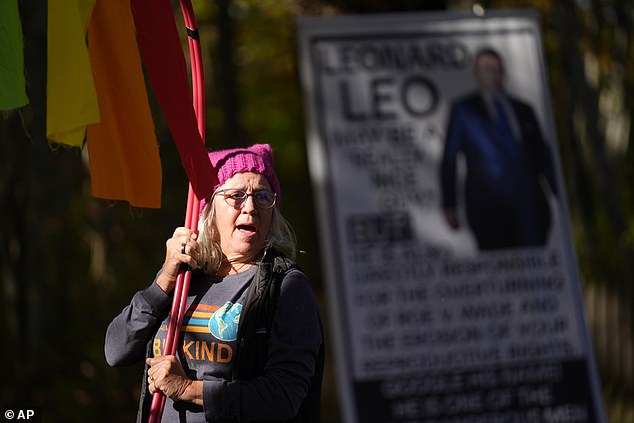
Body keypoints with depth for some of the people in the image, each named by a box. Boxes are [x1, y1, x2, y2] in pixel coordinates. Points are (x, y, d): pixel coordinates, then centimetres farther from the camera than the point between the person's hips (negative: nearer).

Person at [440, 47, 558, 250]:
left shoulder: (523, 110, 17)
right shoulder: (463, 110, 10)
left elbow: (543, 156, 19)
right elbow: (449, 159, 9)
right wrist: (449, 206, 2)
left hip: (530, 203, 3)